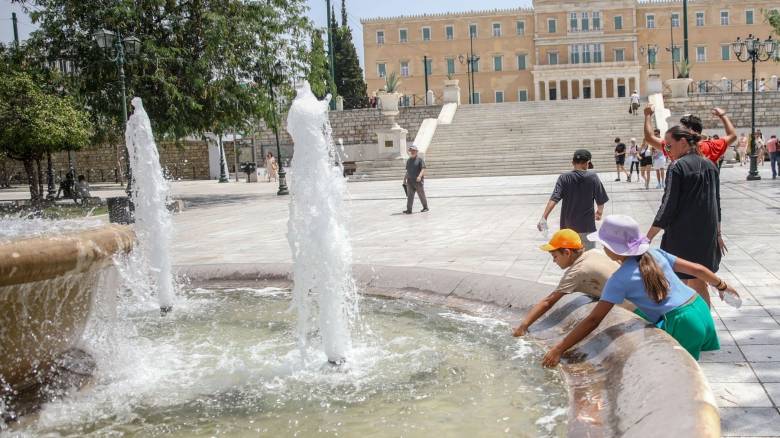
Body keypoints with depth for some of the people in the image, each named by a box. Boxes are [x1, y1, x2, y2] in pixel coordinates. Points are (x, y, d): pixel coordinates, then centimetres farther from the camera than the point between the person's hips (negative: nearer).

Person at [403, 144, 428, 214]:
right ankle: (409, 210, -5)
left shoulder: (420, 160, -4)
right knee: (409, 195, -3)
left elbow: (423, 169, -12)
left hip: (418, 181, -5)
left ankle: (425, 207, 21)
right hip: (410, 181, 5)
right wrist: (405, 179, 18)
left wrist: (420, 176, -27)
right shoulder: (408, 161, 15)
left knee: (421, 195, 6)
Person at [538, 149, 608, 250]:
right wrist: (599, 213, 19)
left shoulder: (564, 178, -7)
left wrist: (544, 218, -22)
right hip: (587, 226, -1)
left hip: (568, 226, 1)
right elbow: (601, 201, -2)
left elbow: (554, 199, -18)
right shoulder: (593, 177, -7)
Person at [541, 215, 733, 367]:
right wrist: (722, 285, 31)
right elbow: (697, 269, 11)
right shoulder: (656, 254, 5)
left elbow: (593, 320, -13)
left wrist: (558, 349, -10)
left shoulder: (620, 279, -12)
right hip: (700, 307, 7)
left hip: (682, 324, -7)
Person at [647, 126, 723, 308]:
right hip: (707, 236, 6)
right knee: (699, 285, 15)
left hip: (681, 237, -6)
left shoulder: (677, 167, -12)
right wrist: (717, 234, 24)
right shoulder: (710, 166, 8)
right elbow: (716, 204, 15)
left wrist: (648, 237, -12)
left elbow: (668, 206, -15)